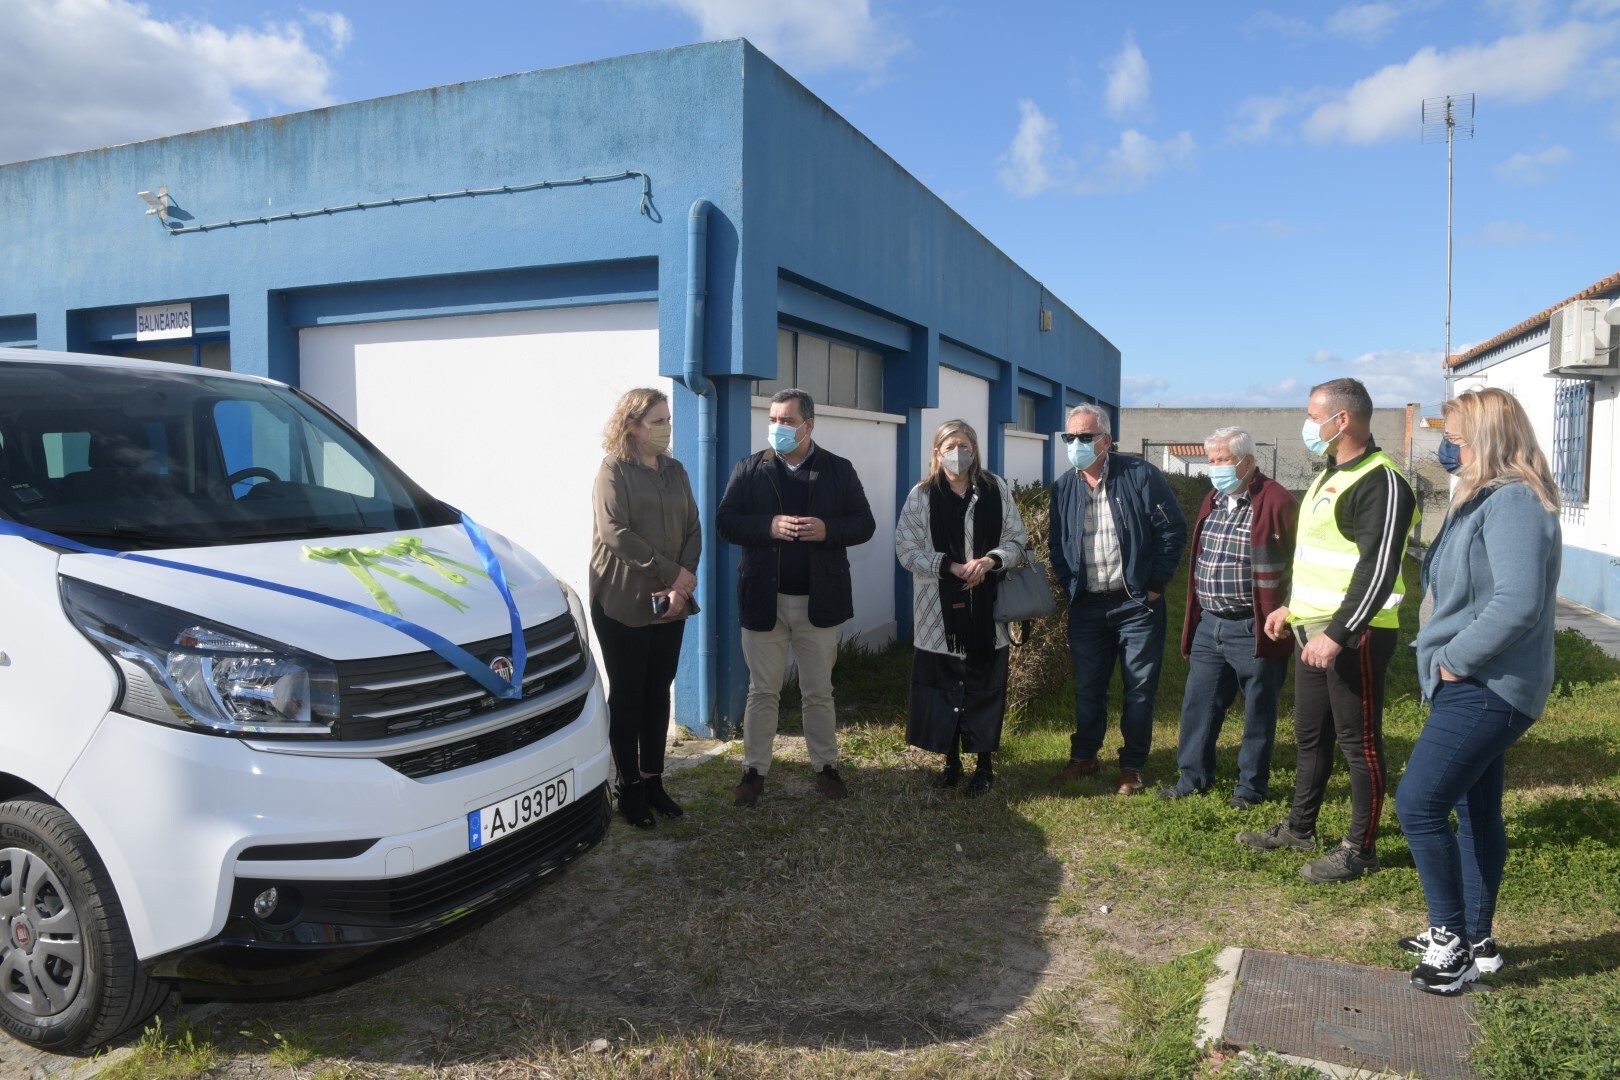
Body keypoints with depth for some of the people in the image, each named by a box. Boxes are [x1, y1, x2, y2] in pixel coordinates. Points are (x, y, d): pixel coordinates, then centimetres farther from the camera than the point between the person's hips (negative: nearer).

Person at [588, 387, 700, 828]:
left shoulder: (675, 471, 11)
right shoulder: (613, 470, -6)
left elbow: (693, 529, 6)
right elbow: (615, 534, -17)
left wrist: (681, 585, -10)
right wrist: (675, 573, -18)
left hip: (669, 602, 5)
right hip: (623, 603, -5)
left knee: (659, 693, 10)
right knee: (627, 695, 3)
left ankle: (653, 779, 21)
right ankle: (629, 787, 13)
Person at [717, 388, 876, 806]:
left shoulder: (839, 470, 2)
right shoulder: (749, 469, 1)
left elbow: (864, 524, 1)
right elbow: (725, 521, -4)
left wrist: (828, 529, -19)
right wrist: (769, 525, -21)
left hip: (818, 600, 0)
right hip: (764, 600, 0)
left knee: (819, 691, 12)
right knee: (762, 691, 9)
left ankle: (826, 766, 26)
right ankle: (754, 770, 20)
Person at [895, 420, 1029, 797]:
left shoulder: (997, 490, 2)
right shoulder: (921, 496, -1)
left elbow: (1017, 540, 6)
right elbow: (907, 550, -2)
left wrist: (991, 560, -15)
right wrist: (950, 566, -15)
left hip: (986, 610, 1)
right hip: (939, 611, 0)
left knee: (985, 687, 7)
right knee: (942, 687, 6)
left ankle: (984, 765, 21)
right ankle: (951, 762, 23)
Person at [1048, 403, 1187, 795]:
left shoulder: (1141, 476, -9)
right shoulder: (1063, 487, 4)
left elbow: (1174, 530, -7)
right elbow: (1057, 546, 12)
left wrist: (1155, 585, -7)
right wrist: (1069, 587, 2)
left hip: (1137, 604, -3)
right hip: (1087, 606, 4)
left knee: (1139, 689, 6)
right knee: (1087, 687, 13)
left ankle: (1132, 766, 19)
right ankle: (1083, 757, 28)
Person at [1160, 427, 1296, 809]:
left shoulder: (1277, 502, -13)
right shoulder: (1213, 500, 11)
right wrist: (1196, 614, 15)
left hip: (1254, 630, -7)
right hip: (1209, 624, 7)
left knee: (1257, 711, 8)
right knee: (1198, 705, 12)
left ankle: (1251, 786, 21)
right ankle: (1194, 778, 26)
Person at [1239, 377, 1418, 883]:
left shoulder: (1380, 483, -16)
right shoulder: (1330, 476, 15)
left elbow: (1378, 571, -23)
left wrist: (1337, 635, -25)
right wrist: (1292, 606, 23)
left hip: (1354, 635, -10)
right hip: (1313, 630, 10)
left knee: (1359, 742, 2)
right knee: (1310, 736, 18)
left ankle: (1361, 848, 14)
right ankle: (1299, 828, 31)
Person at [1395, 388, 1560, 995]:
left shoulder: (1514, 502, -18)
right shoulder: (1486, 499, 14)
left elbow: (1519, 603, -28)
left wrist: (1455, 659, -19)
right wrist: (1451, 658, 9)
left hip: (1486, 690, -10)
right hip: (1476, 687, 10)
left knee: (1418, 804, -11)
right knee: (1475, 810, 16)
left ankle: (1453, 938, 4)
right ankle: (1474, 941, 29)